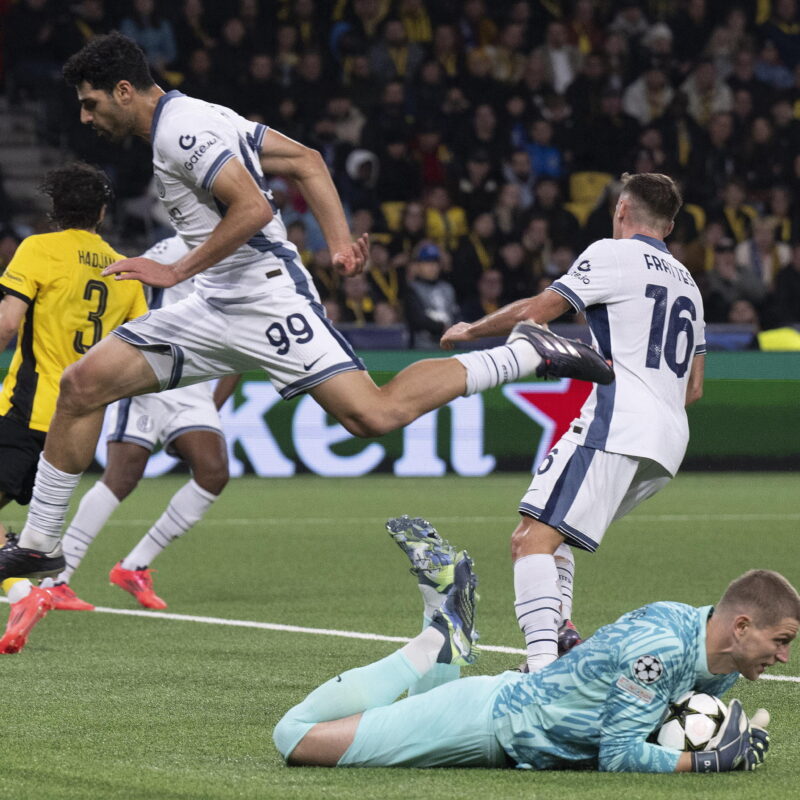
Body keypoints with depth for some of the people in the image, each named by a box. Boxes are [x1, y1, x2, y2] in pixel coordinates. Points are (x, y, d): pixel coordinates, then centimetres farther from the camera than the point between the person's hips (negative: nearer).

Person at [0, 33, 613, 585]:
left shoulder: (182, 132, -14)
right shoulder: (194, 118, 16)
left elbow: (253, 209, -24)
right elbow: (307, 162, 15)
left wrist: (176, 272, -17)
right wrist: (341, 242, 7)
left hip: (267, 300, -10)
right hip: (218, 308, 10)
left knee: (374, 414, -20)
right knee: (83, 385, 4)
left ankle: (527, 353, -7)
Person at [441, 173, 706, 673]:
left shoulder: (613, 254, 3)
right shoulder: (687, 282, 26)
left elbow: (535, 311, -3)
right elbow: (694, 388, 28)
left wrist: (471, 331, 12)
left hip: (617, 425, -9)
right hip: (670, 441, 9)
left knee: (532, 538, -17)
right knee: (553, 531, 23)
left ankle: (544, 667, -34)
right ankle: (562, 633, 7)